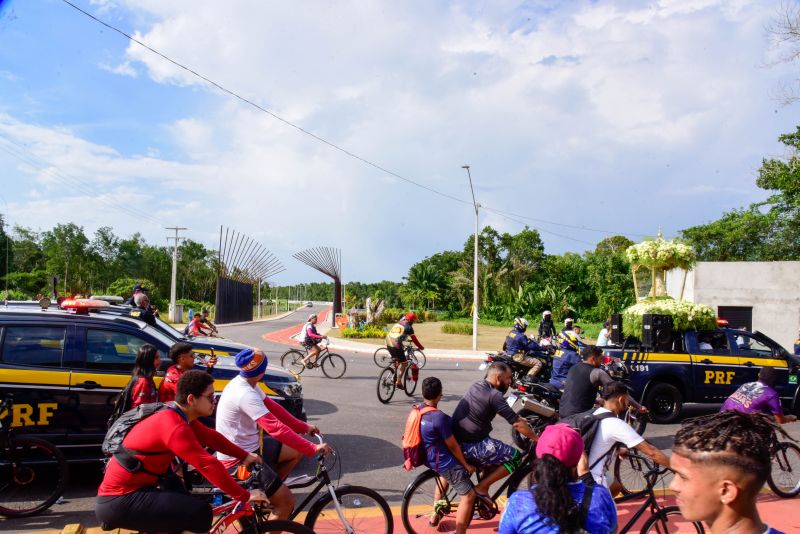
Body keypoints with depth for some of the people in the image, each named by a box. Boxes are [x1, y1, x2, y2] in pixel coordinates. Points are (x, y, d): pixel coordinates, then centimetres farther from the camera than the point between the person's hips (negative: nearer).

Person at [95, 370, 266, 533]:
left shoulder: (177, 416, 5)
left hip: (125, 492, 10)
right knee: (200, 513, -19)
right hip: (119, 501, -10)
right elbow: (208, 465, -28)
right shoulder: (174, 426, -25)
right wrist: (245, 496, -22)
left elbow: (212, 437, 16)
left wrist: (245, 456, 13)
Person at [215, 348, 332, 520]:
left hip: (248, 447, 10)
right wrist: (313, 449, -31)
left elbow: (273, 407, 8)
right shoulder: (245, 394, -30)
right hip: (238, 459, -10)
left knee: (297, 451, 14)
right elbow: (276, 428, -34)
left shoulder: (244, 383, 1)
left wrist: (304, 427, 5)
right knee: (287, 502, -11)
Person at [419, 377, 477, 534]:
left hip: (429, 457, 9)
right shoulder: (439, 417, -29)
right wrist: (466, 464, -5)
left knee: (445, 475, 37)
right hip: (444, 461, -9)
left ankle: (436, 516, 44)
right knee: (469, 495, -1)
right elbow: (452, 446, -20)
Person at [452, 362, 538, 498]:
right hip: (469, 446, -9)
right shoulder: (494, 395, -17)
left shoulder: (477, 385, 10)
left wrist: (518, 418, 31)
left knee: (497, 452, 26)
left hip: (456, 440, 9)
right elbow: (517, 424, -13)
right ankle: (481, 487, 3)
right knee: (515, 457, -1)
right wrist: (537, 439, -1)